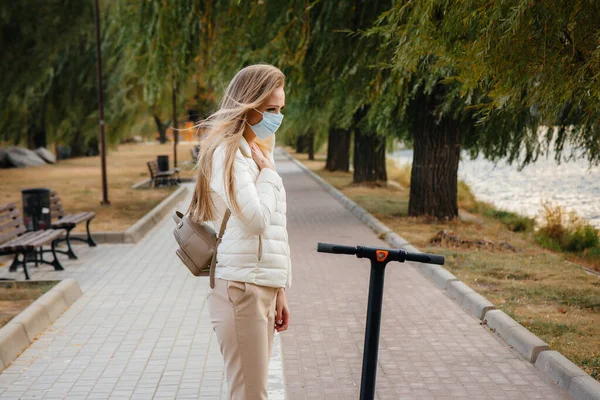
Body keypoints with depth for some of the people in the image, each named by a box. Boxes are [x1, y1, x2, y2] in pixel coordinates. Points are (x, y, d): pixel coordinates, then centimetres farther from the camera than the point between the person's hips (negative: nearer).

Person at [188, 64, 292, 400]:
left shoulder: (255, 152, 18)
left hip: (263, 286, 9)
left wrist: (278, 290, 20)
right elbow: (256, 220, -22)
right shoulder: (227, 153, -11)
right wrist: (268, 172, -7)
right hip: (241, 287, -9)